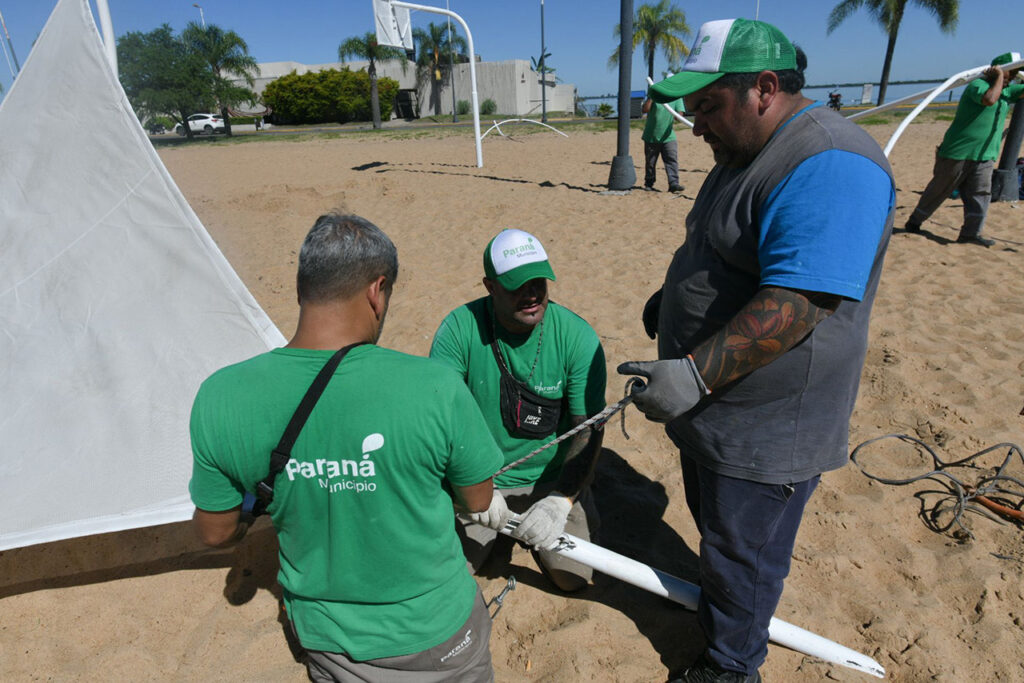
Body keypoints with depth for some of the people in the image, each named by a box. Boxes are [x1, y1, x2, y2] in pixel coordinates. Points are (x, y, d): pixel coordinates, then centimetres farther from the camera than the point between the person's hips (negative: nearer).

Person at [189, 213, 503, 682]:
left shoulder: (220, 398, -21)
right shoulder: (435, 388, -30)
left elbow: (216, 533, -6)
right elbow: (477, 501, -12)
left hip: (326, 639, 3)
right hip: (434, 633, -2)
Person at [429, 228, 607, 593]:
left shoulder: (577, 336, -17)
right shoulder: (459, 328, -17)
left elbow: (589, 429, -15)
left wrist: (560, 499, -26)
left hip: (551, 479, 1)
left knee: (573, 576, -4)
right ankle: (492, 532, 25)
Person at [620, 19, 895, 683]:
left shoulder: (829, 165, -25)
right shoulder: (749, 153, 9)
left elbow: (796, 304, -33)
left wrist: (696, 374, -34)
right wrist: (672, 297, 23)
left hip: (766, 425, -9)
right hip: (713, 404, 10)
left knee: (740, 550, 11)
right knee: (715, 523, 28)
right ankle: (715, 615, 53)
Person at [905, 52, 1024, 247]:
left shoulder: (1007, 91, 17)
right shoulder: (977, 85, -9)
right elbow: (989, 99, -28)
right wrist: (999, 77, -16)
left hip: (984, 156, 7)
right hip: (958, 151, -7)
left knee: (981, 192, -2)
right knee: (938, 190, 2)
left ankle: (972, 232, -3)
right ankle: (914, 222, 15)